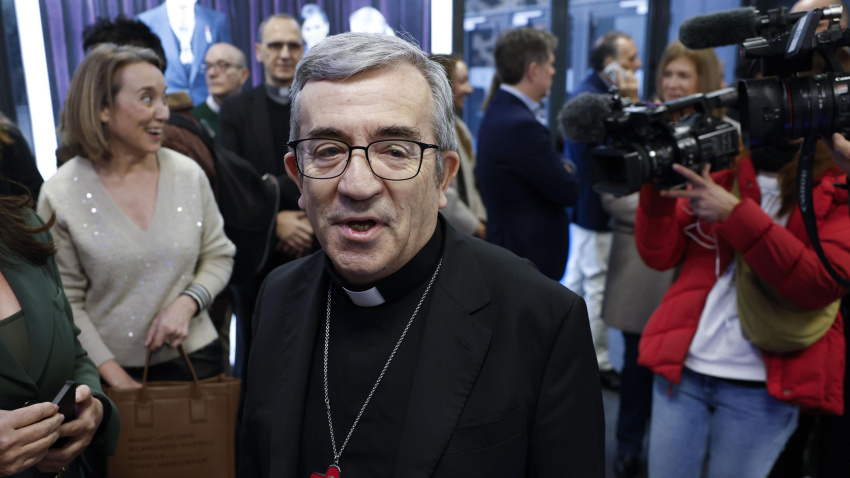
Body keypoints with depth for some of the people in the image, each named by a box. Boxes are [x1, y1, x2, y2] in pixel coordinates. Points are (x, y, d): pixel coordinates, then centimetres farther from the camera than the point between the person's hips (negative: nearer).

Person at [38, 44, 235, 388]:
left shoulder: (189, 175, -5)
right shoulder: (60, 195, -11)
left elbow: (219, 256, 4)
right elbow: (65, 303, -6)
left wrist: (187, 303, -14)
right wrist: (114, 375, -11)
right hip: (108, 369, -2)